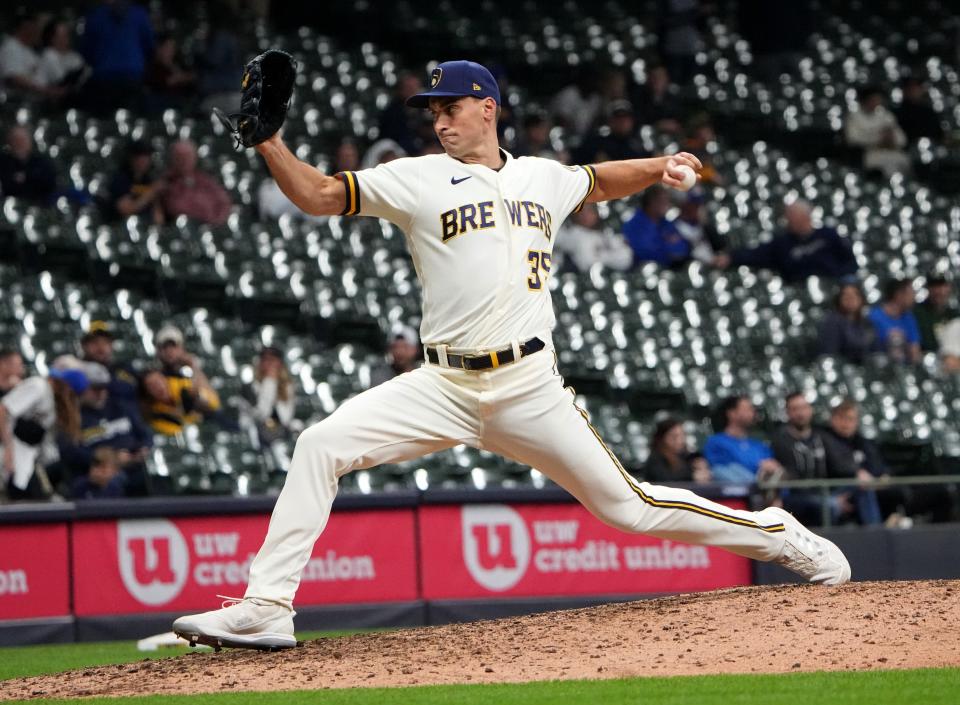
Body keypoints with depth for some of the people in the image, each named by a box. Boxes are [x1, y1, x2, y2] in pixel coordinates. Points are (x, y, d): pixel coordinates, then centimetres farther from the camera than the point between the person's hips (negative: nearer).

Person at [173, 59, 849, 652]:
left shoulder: (544, 178, 11)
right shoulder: (418, 180, 3)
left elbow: (600, 180, 32)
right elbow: (317, 194, -4)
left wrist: (660, 167, 15)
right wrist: (269, 141, -18)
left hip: (530, 390, 0)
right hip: (444, 387, 0)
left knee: (627, 505, 1)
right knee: (321, 446, -19)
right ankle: (266, 608, -16)